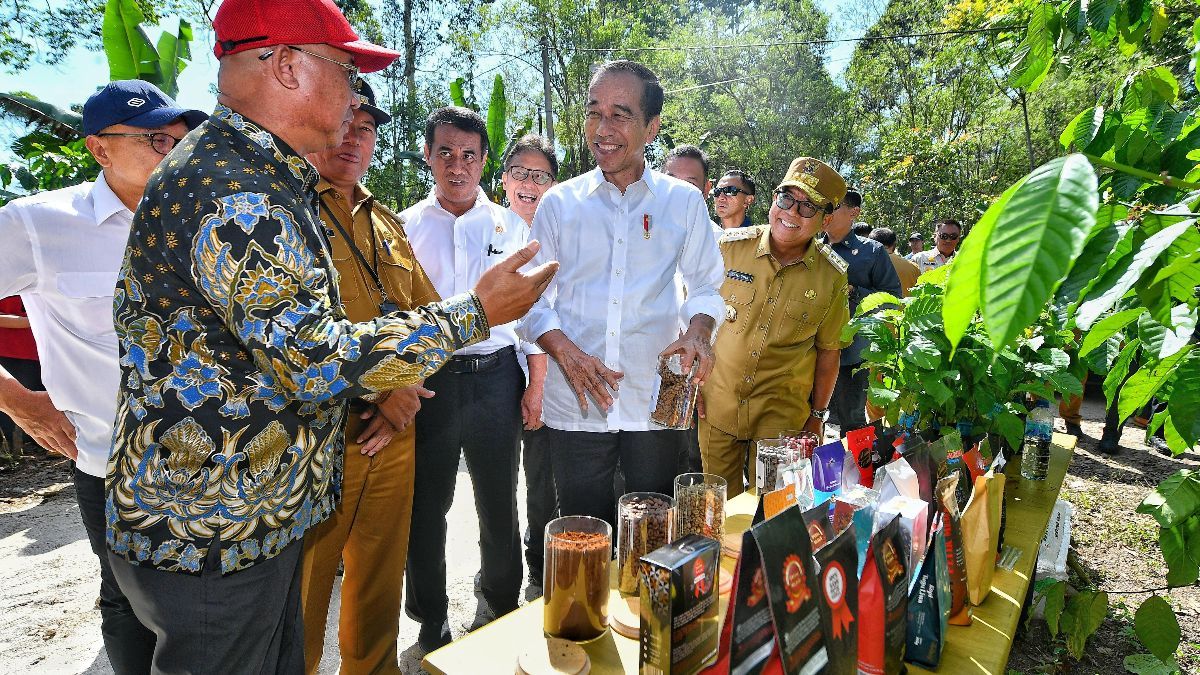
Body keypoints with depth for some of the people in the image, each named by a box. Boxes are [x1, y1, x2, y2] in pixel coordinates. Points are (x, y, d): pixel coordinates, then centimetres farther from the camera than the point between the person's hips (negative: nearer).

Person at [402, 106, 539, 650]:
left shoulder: (510, 226, 6)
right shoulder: (406, 227, 5)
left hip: (496, 376, 0)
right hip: (428, 378, 0)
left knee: (499, 505, 11)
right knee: (427, 506, 11)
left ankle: (500, 607, 34)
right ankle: (431, 621, 31)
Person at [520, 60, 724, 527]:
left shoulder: (684, 201, 4)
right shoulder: (559, 203, 5)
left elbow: (705, 286, 9)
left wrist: (697, 331, -13)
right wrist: (565, 351, -13)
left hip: (658, 404, 0)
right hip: (575, 405, 1)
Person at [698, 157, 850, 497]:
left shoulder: (832, 277, -5)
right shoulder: (730, 246, -8)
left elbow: (828, 351, 5)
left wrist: (817, 416, 9)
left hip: (782, 414, 0)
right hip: (716, 404, 1)